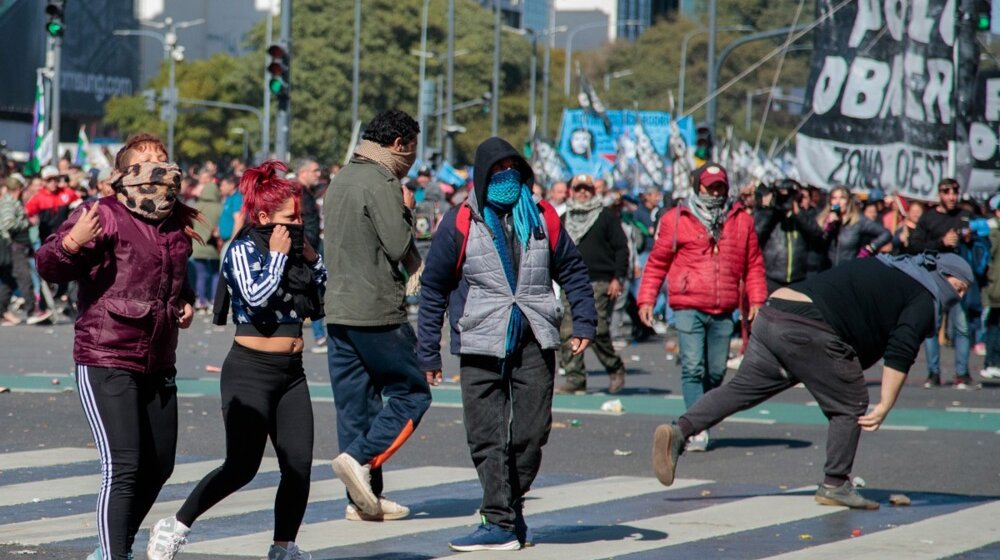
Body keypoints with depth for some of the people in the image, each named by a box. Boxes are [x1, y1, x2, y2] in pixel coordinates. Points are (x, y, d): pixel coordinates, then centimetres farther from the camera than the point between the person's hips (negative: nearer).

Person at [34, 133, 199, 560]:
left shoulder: (178, 226, 12)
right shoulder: (105, 217, -10)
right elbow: (49, 268, -18)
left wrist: (186, 301, 12)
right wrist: (71, 243, -38)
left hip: (158, 365, 8)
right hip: (106, 363, -8)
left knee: (159, 468, 14)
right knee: (123, 469, -17)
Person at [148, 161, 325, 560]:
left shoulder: (293, 252, 11)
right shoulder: (243, 250, -8)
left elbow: (322, 302, 14)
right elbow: (256, 297, -22)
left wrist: (310, 257, 3)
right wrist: (277, 255, -14)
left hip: (291, 372, 7)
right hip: (251, 369, -7)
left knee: (299, 465, 0)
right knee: (242, 466, -8)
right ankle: (175, 527, 5)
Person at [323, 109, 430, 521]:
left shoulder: (340, 180, 17)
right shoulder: (381, 183, -12)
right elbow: (399, 246, -17)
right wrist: (407, 210, 1)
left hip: (337, 310, 9)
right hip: (377, 312, -9)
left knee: (355, 402, 7)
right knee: (412, 393, 1)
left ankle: (364, 498, 7)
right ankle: (361, 458, -14)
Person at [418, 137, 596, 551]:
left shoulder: (542, 218, 9)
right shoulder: (459, 223, 1)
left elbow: (572, 271, 17)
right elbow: (433, 288, 4)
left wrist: (583, 323, 6)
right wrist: (429, 353, 1)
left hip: (535, 344, 2)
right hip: (481, 345, -2)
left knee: (531, 432, 3)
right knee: (488, 439, -6)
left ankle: (512, 507, 20)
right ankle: (501, 523, -4)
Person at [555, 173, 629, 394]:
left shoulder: (606, 217, 6)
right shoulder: (563, 220, 18)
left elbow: (621, 248, 2)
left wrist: (618, 278, -7)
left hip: (601, 284, -4)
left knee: (597, 331, -13)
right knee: (568, 333, -5)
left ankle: (616, 370, 7)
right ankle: (575, 380, -2)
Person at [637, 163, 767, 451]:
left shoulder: (742, 221, 12)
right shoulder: (676, 220, 4)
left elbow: (754, 264, 16)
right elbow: (657, 262, 7)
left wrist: (756, 300, 7)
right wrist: (646, 299, 1)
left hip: (723, 312, 3)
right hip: (688, 308, -3)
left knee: (716, 371, 7)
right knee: (693, 367, -12)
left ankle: (703, 423, 20)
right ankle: (697, 429, -14)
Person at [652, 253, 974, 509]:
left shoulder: (890, 271, 32)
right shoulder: (926, 298, 5)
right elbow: (900, 354, -8)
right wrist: (885, 405, -10)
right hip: (809, 330, -8)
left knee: (742, 388, 9)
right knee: (850, 404, 6)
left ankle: (679, 431, -5)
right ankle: (835, 486, 9)